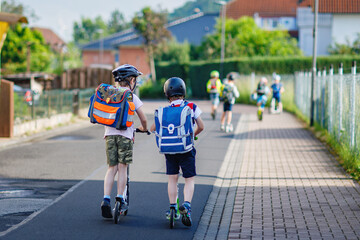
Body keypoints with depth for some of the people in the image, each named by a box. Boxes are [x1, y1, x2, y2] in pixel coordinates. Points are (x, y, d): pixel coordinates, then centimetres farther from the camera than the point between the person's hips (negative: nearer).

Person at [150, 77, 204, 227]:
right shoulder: (192, 107, -4)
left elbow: (152, 128, 2)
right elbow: (201, 127, 3)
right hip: (187, 149, -1)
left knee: (172, 179, 14)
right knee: (189, 180, 5)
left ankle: (172, 208, 15)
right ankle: (186, 204, -17)